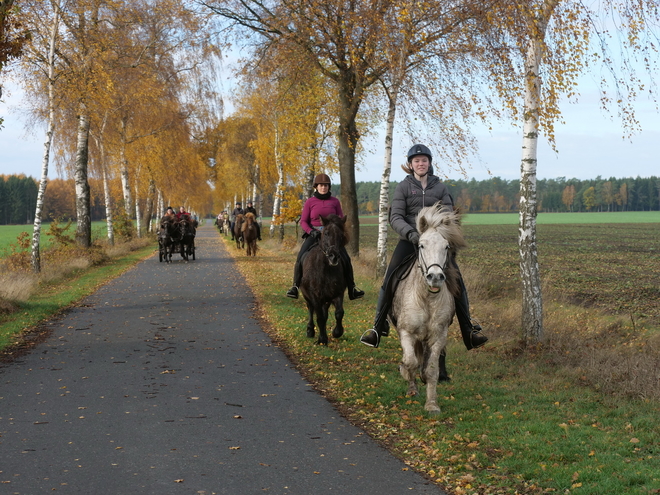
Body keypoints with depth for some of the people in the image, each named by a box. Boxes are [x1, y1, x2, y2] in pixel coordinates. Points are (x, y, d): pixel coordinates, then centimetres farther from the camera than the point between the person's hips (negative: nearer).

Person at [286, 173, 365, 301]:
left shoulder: (334, 201, 6)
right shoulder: (310, 202, 3)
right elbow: (303, 221, 2)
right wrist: (311, 231, -15)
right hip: (314, 233, -1)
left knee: (345, 259, -11)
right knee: (300, 258, -19)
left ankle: (351, 288, -1)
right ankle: (295, 286, -8)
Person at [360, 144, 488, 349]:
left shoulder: (440, 187, 8)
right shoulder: (403, 187, 3)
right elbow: (395, 217, -6)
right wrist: (410, 233, -24)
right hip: (410, 240, -1)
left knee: (457, 281, -11)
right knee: (389, 280, -14)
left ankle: (469, 331, -4)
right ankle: (378, 327, -3)